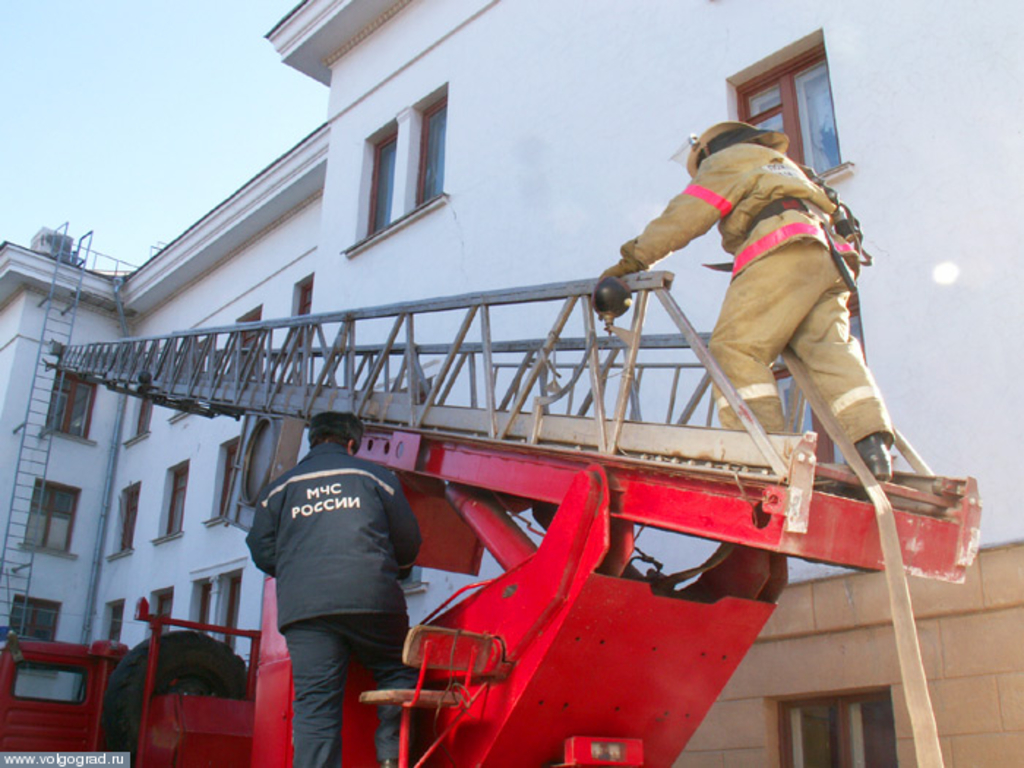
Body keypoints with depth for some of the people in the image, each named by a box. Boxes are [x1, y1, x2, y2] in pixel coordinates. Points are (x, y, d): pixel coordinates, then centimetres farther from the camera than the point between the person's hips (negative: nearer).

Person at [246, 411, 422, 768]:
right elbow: (409, 544, 15)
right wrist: (391, 570, 36)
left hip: (302, 606, 1)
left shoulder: (279, 488, 19)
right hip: (371, 600, -1)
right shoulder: (375, 476, 15)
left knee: (314, 705, 1)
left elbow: (262, 554, 15)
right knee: (398, 673, 17)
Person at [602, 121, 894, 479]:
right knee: (829, 347, -5)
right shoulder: (785, 165, 43)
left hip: (782, 252, -8)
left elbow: (686, 214, 8)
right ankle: (871, 442, -22)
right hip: (830, 259, 8)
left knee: (736, 346, -13)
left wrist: (635, 257, 9)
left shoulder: (726, 160, 20)